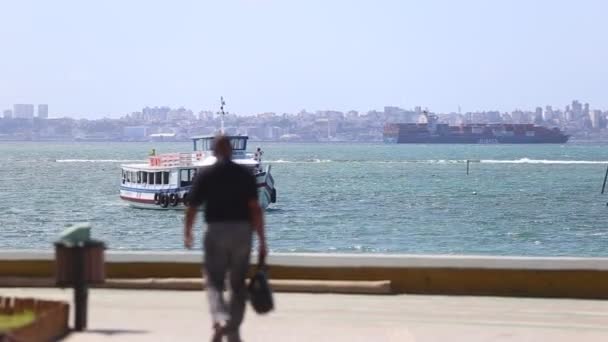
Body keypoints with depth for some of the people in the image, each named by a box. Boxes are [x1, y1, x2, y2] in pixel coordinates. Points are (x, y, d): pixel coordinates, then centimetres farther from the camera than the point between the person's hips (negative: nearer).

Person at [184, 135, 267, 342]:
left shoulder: (205, 175, -2)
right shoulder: (245, 175, 1)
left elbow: (192, 209, 1)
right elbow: (255, 209, -6)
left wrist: (187, 234, 17)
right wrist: (262, 241, -4)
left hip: (216, 232, -2)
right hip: (242, 232, 2)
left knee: (214, 282, 3)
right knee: (238, 284, 13)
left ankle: (220, 320, -24)